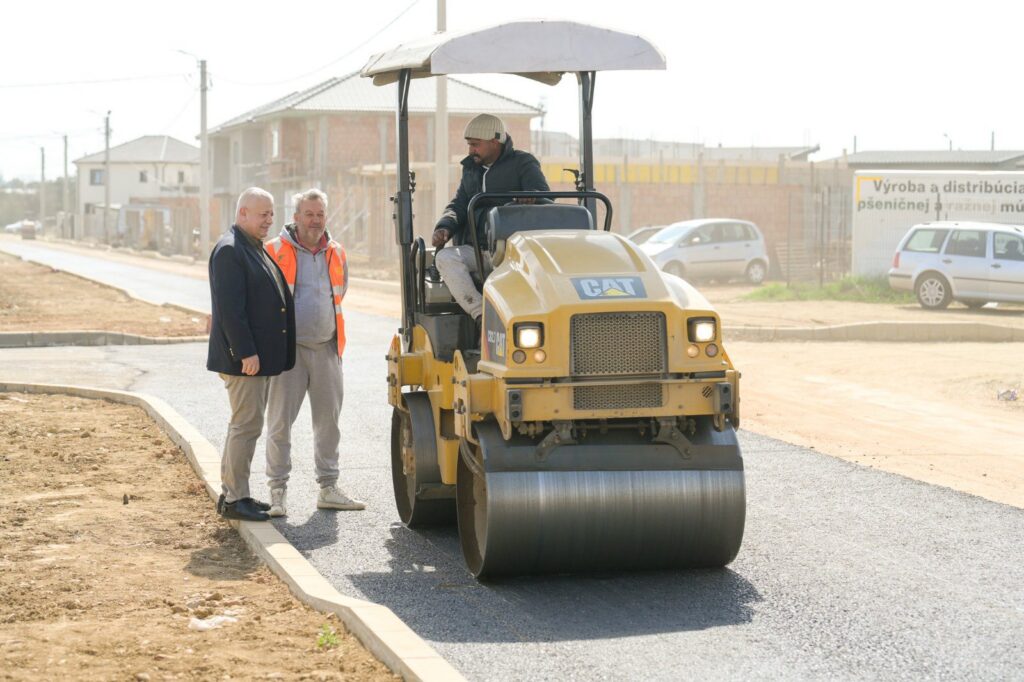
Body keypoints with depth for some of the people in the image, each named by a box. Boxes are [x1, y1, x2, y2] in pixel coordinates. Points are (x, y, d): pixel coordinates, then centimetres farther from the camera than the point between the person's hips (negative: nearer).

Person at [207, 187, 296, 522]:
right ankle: (235, 499, -2)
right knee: (247, 425, -7)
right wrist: (246, 353, -23)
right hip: (244, 356, -10)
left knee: (244, 424, 14)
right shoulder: (229, 250, -14)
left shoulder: (255, 249, 17)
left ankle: (232, 492, 22)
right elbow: (230, 308, -21)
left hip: (260, 356, 10)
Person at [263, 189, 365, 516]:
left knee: (328, 421, 9)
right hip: (289, 349, -4)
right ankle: (277, 492, 2)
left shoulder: (337, 254, 10)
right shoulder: (275, 252, -3)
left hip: (326, 348, 5)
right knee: (280, 421, -4)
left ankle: (328, 489, 17)